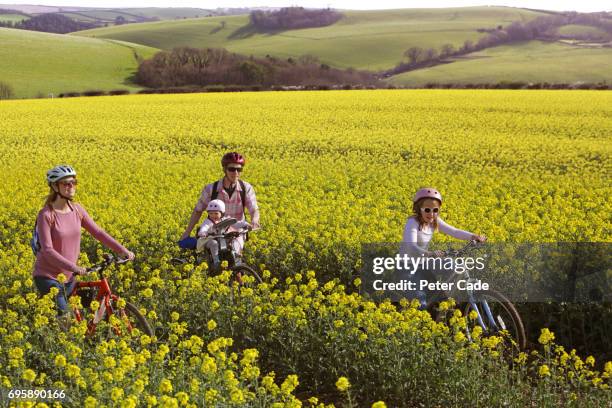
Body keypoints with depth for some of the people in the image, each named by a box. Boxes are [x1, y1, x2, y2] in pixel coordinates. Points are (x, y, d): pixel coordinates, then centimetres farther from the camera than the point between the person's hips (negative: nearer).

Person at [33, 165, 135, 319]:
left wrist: (122, 250, -6)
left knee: (75, 313, 11)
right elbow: (47, 250, -23)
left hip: (68, 276, 6)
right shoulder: (46, 215, -17)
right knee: (63, 317, -16)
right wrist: (73, 267, -32)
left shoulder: (77, 210, 1)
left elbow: (97, 232, 3)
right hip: (47, 276, -6)